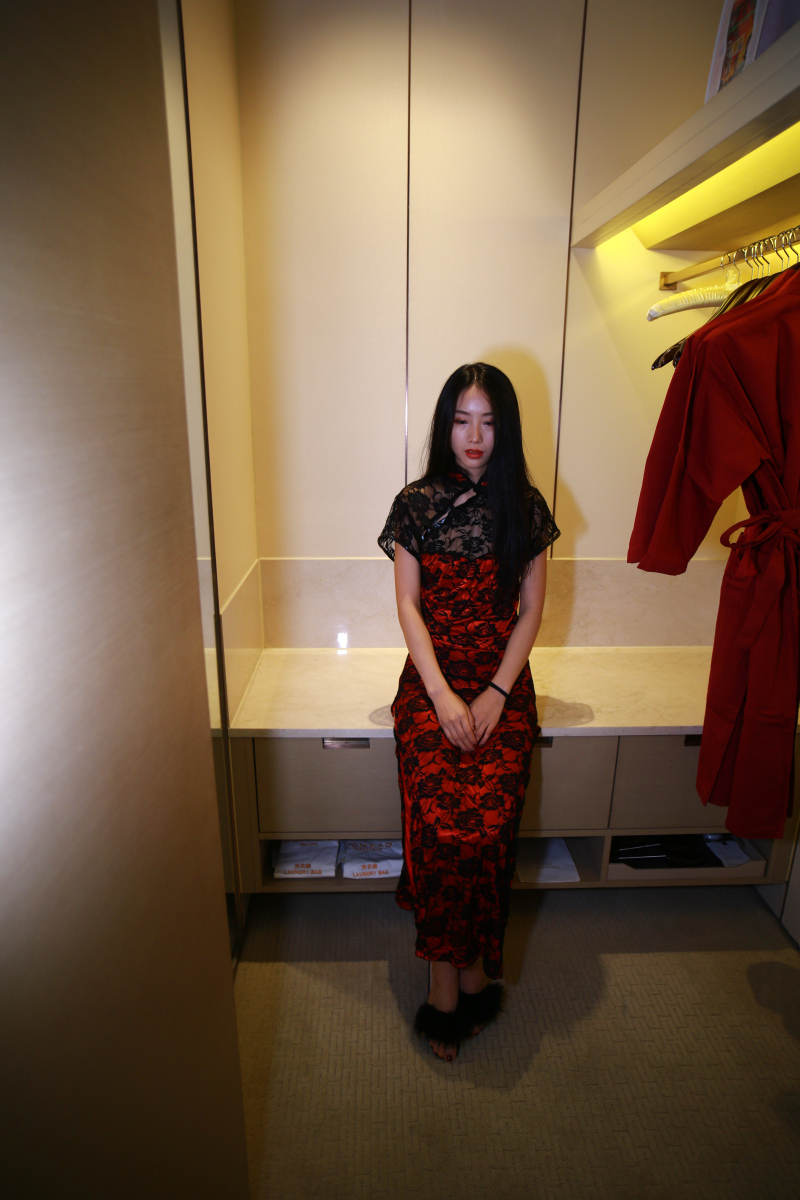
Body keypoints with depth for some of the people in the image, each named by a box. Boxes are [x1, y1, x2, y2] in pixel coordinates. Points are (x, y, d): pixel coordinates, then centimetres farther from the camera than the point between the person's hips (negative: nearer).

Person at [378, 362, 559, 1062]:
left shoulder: (525, 507, 6)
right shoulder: (416, 504, 4)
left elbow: (531, 610, 5)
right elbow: (408, 606, 0)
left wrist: (496, 692, -7)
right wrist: (441, 693, -11)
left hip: (503, 683, 0)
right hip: (432, 678, 0)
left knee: (486, 820, -18)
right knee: (442, 818, -20)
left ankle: (448, 978, 4)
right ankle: (470, 975, 1)